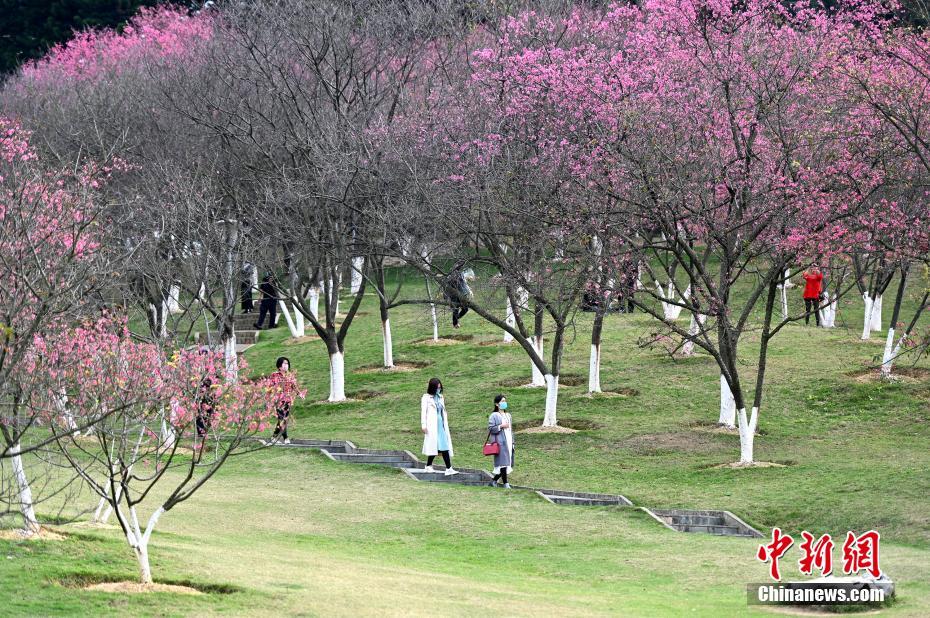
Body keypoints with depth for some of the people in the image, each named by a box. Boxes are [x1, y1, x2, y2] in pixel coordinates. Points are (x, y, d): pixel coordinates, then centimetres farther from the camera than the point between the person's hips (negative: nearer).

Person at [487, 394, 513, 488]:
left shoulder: (508, 415, 17)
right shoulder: (494, 416, -4)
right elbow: (490, 429, -8)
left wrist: (512, 443, 16)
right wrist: (501, 426, -19)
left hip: (508, 442, 7)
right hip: (500, 442, -7)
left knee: (508, 462, 5)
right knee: (503, 462, -11)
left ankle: (494, 480, 18)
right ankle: (505, 483, -7)